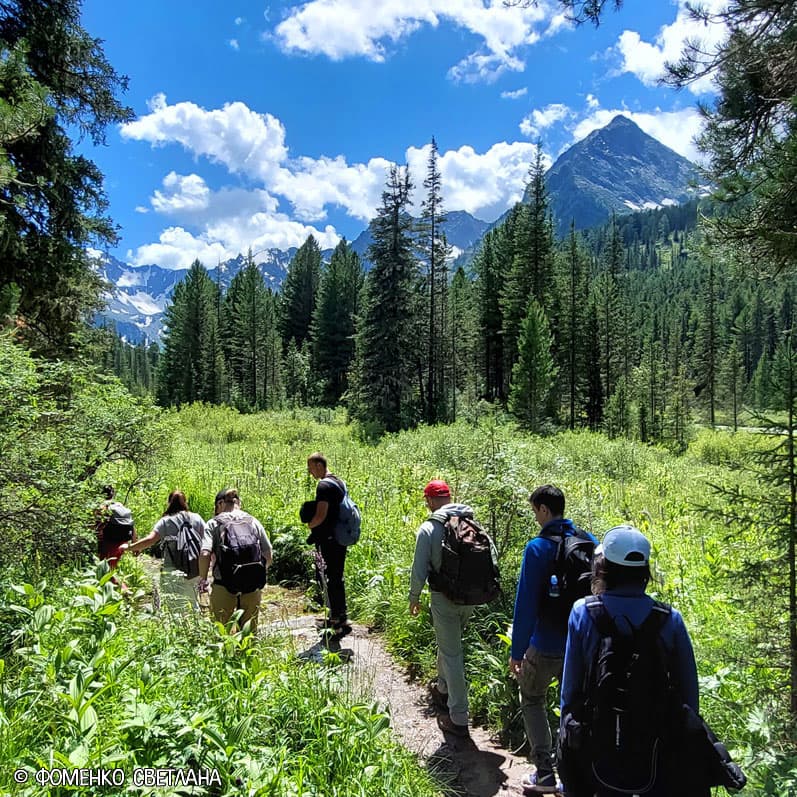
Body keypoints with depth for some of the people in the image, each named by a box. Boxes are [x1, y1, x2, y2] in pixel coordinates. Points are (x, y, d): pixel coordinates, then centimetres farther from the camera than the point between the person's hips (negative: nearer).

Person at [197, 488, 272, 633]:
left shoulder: (214, 523, 3)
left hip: (225, 584, -2)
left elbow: (205, 554, -10)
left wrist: (203, 580, 4)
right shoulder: (253, 522, 11)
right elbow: (268, 556, 8)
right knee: (249, 630, 15)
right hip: (253, 584, 3)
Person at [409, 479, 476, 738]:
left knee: (452, 655, 4)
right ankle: (443, 690, 46)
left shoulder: (429, 529, -16)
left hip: (445, 599, -6)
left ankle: (459, 719, 12)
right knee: (449, 644, 27)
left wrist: (414, 598, 3)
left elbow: (419, 569, -13)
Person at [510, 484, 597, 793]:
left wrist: (517, 650, -11)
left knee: (532, 701, 16)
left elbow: (525, 602, -19)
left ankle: (545, 773, 17)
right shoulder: (589, 541, -2)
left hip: (546, 644, -5)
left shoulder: (538, 547, -19)